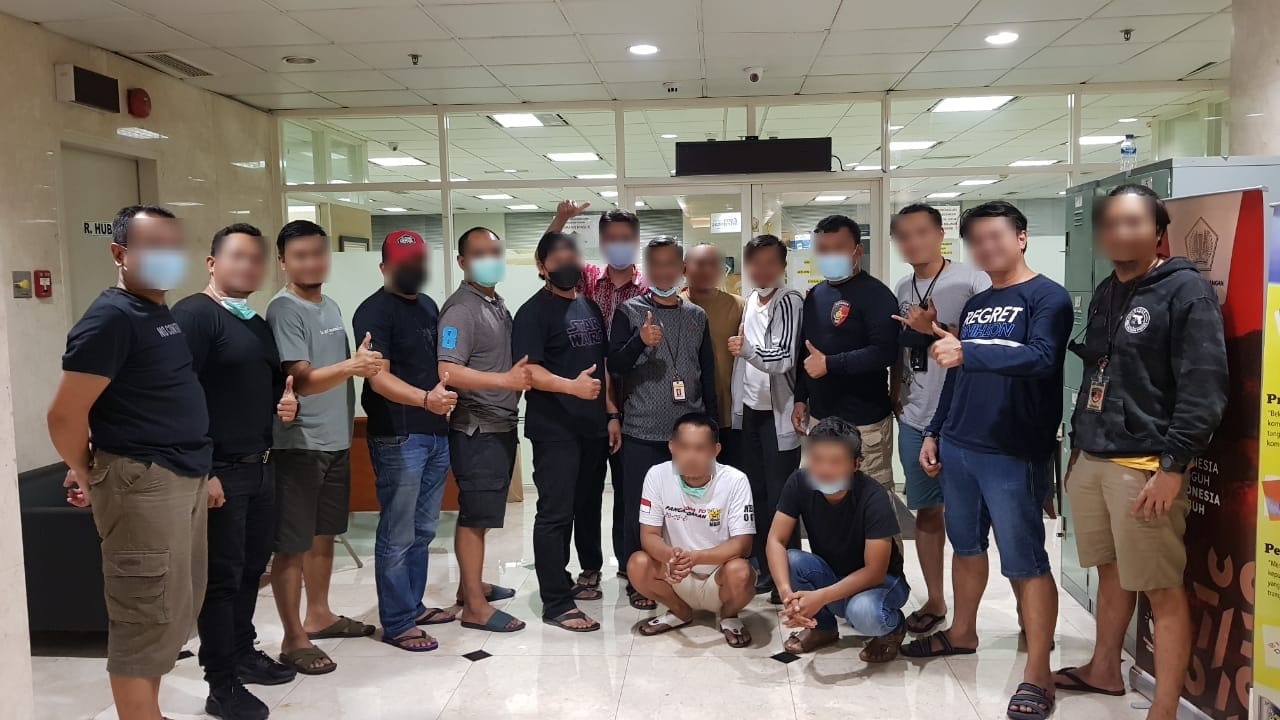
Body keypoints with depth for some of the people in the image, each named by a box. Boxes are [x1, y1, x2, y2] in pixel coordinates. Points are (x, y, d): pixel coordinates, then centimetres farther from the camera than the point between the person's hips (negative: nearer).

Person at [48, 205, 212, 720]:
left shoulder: (162, 314, 14)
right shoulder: (111, 317, -13)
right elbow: (65, 415, -15)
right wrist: (88, 476, -1)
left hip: (185, 477, 9)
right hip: (141, 483, -9)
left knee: (178, 612, 16)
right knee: (147, 619, -2)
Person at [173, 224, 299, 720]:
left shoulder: (258, 325, 16)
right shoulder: (193, 314, -11)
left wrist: (288, 404, 3)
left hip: (260, 466, 8)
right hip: (219, 470, -8)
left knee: (252, 568, 16)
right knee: (222, 576, 0)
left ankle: (243, 653, 32)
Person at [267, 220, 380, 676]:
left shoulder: (330, 306, 13)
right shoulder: (284, 310, -13)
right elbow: (302, 380, -21)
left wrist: (365, 366, 4)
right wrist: (352, 366, -34)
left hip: (336, 441, 8)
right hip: (299, 445, -8)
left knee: (324, 535, 18)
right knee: (292, 544, 0)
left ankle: (318, 615, 32)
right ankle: (294, 639, 8)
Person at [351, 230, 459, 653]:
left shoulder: (428, 305, 15)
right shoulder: (374, 312, -10)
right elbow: (379, 378, -21)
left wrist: (445, 400, 17)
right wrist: (426, 399, -36)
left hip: (436, 433, 8)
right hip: (398, 438, -8)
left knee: (423, 530, 16)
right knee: (397, 536, -1)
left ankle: (414, 605, 29)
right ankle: (396, 624, 9)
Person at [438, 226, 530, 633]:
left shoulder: (497, 303, 13)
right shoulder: (461, 310, -15)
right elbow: (448, 372, -26)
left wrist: (523, 375, 10)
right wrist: (505, 379, -30)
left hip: (501, 425, 9)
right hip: (477, 430, -9)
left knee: (481, 512, 17)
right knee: (475, 515, -3)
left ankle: (471, 585, 29)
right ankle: (475, 607, 5)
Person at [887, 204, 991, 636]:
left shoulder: (971, 281, -9)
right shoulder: (902, 289, 11)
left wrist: (936, 329, -20)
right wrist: (895, 394, 10)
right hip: (914, 420, 6)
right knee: (926, 511, 12)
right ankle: (934, 600, 24)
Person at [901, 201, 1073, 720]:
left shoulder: (1047, 298, -7)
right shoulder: (974, 305, 15)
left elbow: (1040, 358, -24)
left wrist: (967, 352, -34)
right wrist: (934, 432, 17)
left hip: (1013, 455, -7)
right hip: (959, 447, 7)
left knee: (1025, 562, -2)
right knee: (966, 545, 17)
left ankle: (1037, 674, 7)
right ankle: (962, 633, 34)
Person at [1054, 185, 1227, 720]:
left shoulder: (1186, 290, -8)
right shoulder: (1106, 293, 15)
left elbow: (1205, 388, -14)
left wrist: (1173, 467, -17)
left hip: (1146, 466, -7)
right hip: (1091, 459, 7)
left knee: (1162, 590, -1)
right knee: (1111, 572, 19)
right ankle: (1104, 670, 34)